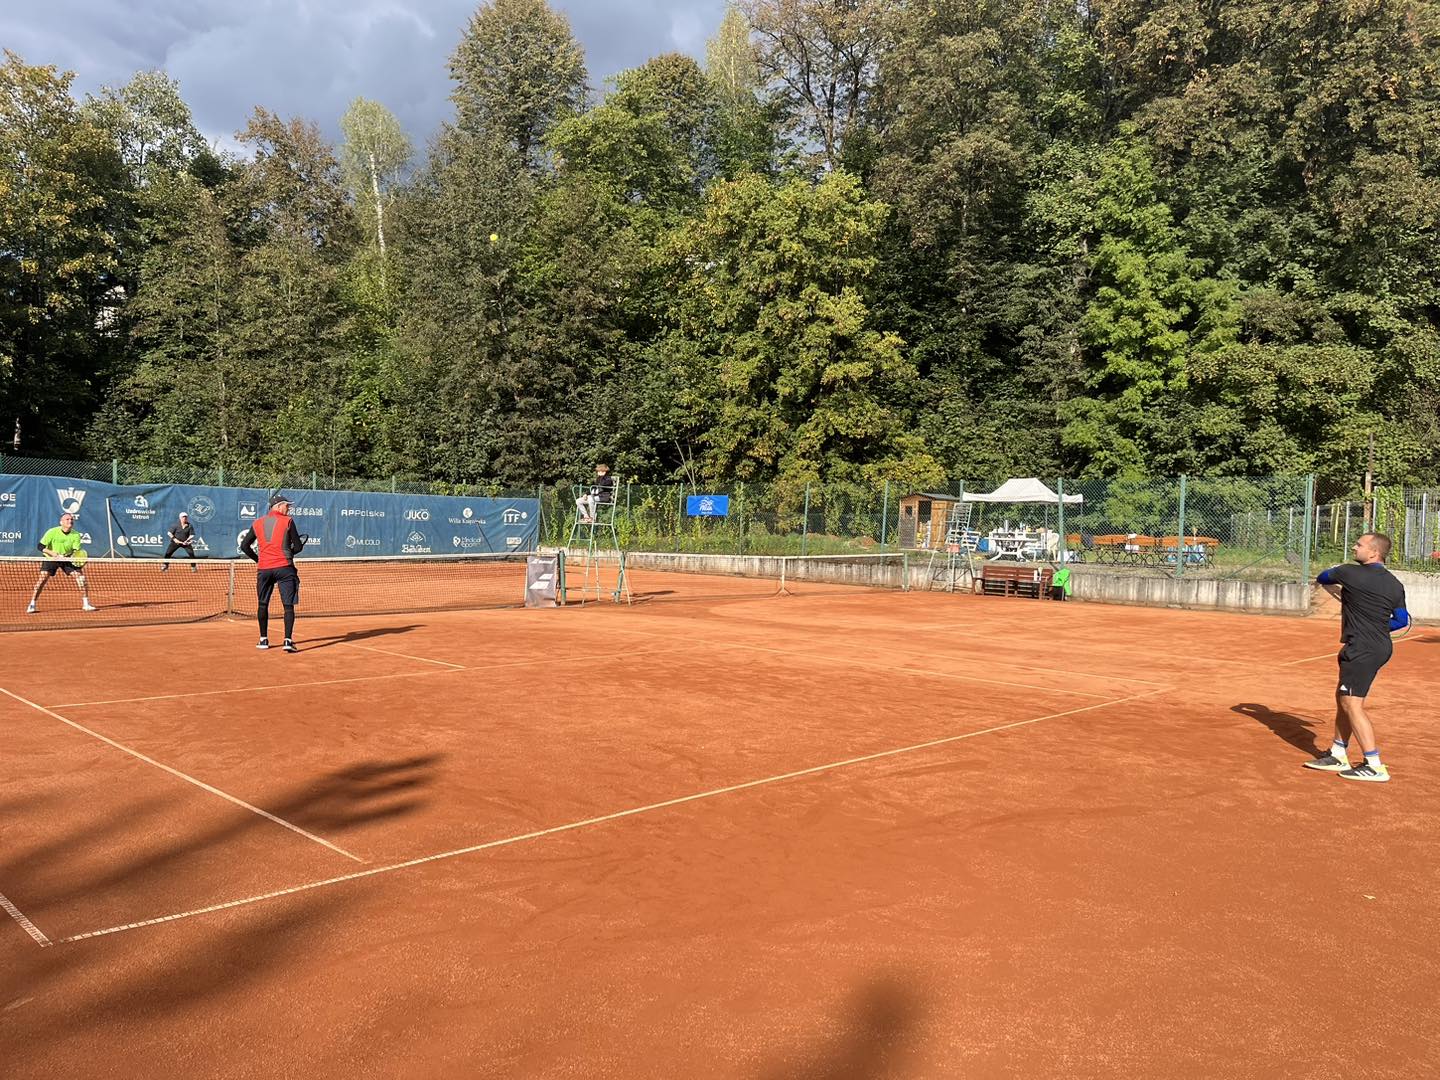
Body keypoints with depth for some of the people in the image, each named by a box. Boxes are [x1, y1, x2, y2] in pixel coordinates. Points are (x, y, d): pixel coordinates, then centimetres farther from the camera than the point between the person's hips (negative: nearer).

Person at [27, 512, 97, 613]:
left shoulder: (76, 535, -13)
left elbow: (76, 551, -12)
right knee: (43, 578, -17)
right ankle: (32, 605, -5)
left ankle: (86, 604, -4)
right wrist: (55, 555, -27)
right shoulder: (52, 532, -18)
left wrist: (70, 557, -33)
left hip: (67, 559, 2)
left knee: (80, 575, -12)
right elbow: (41, 546, -16)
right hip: (51, 558, -2)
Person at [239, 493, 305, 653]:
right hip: (284, 568, -4)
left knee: (262, 604, 16)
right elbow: (298, 546, -2)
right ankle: (288, 640, -12)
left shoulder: (258, 523, 10)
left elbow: (244, 546, 13)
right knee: (288, 605, -3)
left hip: (263, 569, 4)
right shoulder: (288, 521, -1)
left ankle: (264, 639, 21)